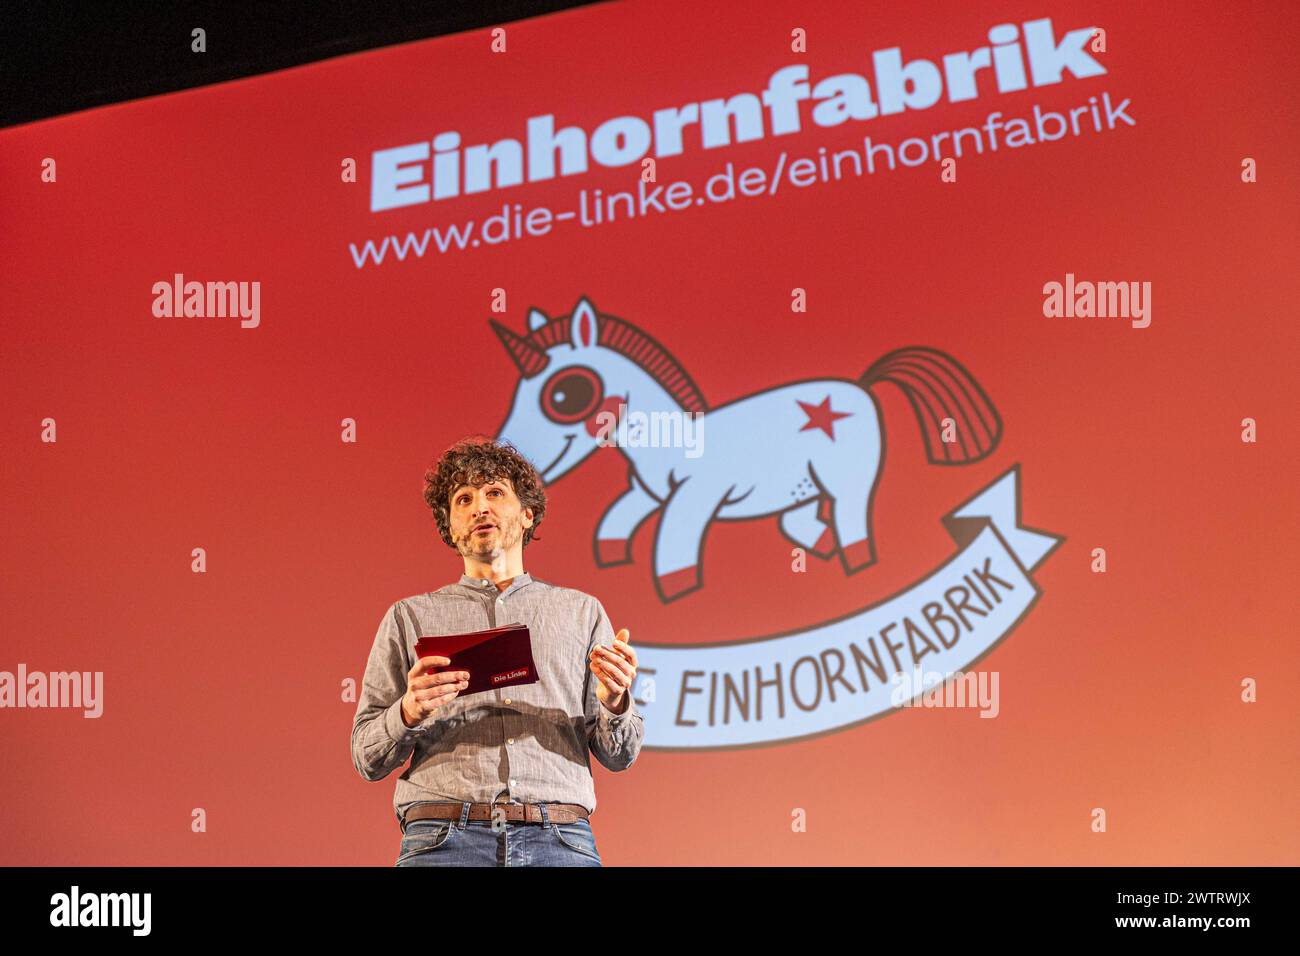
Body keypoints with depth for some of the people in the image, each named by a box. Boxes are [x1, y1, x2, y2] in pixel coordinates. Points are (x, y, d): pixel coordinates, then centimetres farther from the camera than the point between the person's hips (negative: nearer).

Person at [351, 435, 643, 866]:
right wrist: (409, 712, -7)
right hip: (443, 839, -1)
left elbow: (620, 755, 15)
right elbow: (367, 758, 12)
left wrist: (614, 702, -5)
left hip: (560, 838, 1)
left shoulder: (581, 611, 18)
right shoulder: (409, 616, 17)